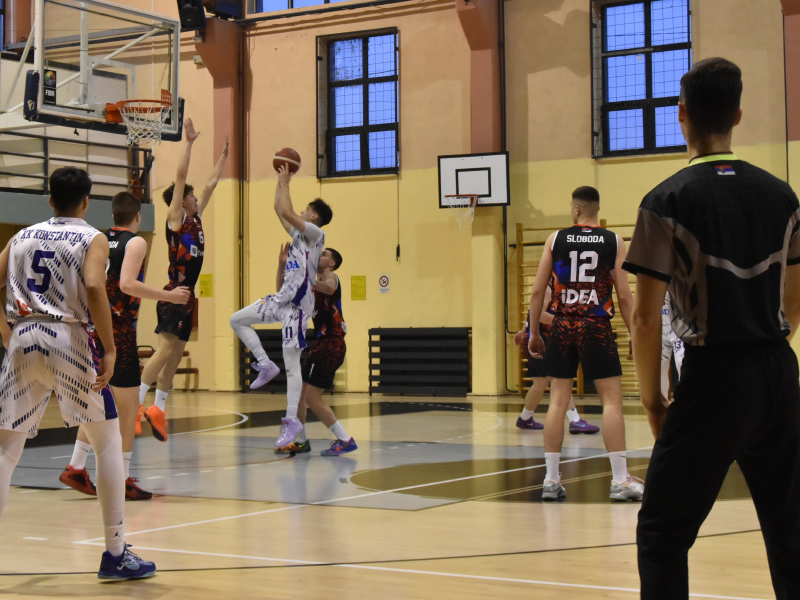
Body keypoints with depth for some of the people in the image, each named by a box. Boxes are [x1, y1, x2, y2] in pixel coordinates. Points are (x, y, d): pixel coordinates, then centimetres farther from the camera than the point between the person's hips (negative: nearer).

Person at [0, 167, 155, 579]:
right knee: (108, 443, 10)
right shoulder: (93, 239, 3)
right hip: (69, 340, -4)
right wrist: (110, 350, -11)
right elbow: (94, 288, -15)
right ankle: (115, 555, 10)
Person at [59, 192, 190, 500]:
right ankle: (123, 480, 3)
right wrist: (169, 296, -15)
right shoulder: (135, 242, -7)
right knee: (128, 405, 1)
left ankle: (76, 468, 18)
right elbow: (128, 284, -21)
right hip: (118, 330, -7)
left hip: (93, 328, 7)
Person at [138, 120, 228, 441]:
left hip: (188, 295, 9)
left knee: (176, 354, 8)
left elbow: (211, 184, 26)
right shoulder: (175, 219, -4)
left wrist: (224, 156, 30)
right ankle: (136, 403, -16)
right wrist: (189, 142, -12)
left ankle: (158, 409, 12)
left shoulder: (195, 218, 16)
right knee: (166, 349, -16)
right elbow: (181, 176, -12)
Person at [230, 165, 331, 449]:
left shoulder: (316, 234, -9)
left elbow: (287, 212, -20)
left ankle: (292, 420, -4)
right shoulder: (299, 234, 17)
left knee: (291, 364, -8)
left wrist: (285, 183, -8)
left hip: (298, 304, -9)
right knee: (237, 320, 10)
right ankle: (265, 365, 12)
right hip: (282, 298, 9)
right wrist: (281, 181, 20)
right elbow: (281, 211, 25)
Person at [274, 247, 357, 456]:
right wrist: (283, 264, 7)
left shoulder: (330, 277, -6)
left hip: (331, 344, -9)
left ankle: (345, 440, -10)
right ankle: (301, 441, 26)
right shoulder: (315, 284, 20)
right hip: (322, 343, 9)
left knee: (312, 398, -13)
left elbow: (329, 289, -32)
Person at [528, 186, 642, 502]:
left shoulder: (556, 239, 4)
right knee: (612, 400, 2)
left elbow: (537, 291, 3)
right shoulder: (614, 242, 2)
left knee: (558, 401, 7)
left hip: (562, 327, 2)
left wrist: (534, 332, 12)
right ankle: (620, 480, -1)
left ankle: (551, 479, 8)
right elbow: (625, 296, -2)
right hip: (596, 327, -2)